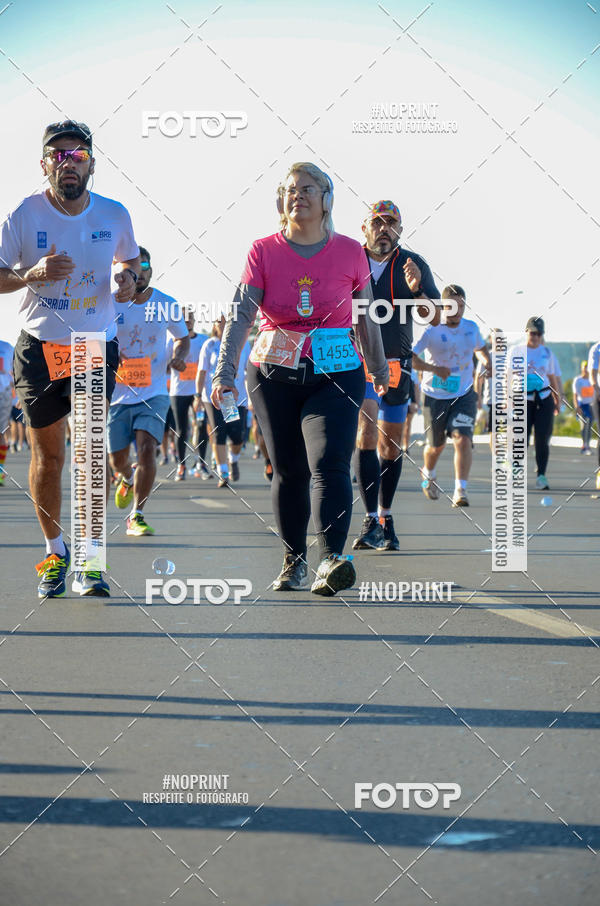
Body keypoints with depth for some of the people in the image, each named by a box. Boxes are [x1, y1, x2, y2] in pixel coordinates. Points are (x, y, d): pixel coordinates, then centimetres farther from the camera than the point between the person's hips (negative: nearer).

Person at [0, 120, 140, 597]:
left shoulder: (114, 214, -1)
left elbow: (130, 259, 17)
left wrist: (128, 278, -6)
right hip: (39, 347, 0)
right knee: (47, 454, 7)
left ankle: (87, 559, -4)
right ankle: (55, 553, 23)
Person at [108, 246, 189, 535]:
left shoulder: (167, 305, -2)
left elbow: (182, 338, 15)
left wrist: (178, 356, -7)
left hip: (153, 393, 0)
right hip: (116, 394, 1)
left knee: (147, 449, -19)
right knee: (117, 460, 8)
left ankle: (137, 517, -10)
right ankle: (128, 478, 46)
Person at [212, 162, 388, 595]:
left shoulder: (350, 252, 2)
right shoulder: (264, 251, 1)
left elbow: (367, 319, 12)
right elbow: (241, 315, -8)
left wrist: (380, 369, 20)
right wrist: (225, 372, -19)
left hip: (336, 374, -1)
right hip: (274, 375, 1)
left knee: (329, 462, -19)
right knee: (289, 470, 6)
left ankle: (331, 559, -30)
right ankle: (294, 560, 20)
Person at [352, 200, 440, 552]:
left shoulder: (414, 265, 0)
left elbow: (436, 317, -4)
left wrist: (417, 291, -22)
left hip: (397, 365, 2)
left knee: (392, 446, 8)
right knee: (366, 434, -18)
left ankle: (386, 519, 23)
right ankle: (371, 523, -19)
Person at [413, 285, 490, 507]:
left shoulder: (471, 327, 1)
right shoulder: (431, 330, -13)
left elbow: (480, 347, 23)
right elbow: (409, 357, -20)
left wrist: (487, 362, 2)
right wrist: (435, 369, -30)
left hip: (464, 395, 2)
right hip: (435, 395, -2)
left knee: (463, 439, -18)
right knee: (436, 445, 12)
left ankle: (460, 491, -18)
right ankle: (428, 476, 45)